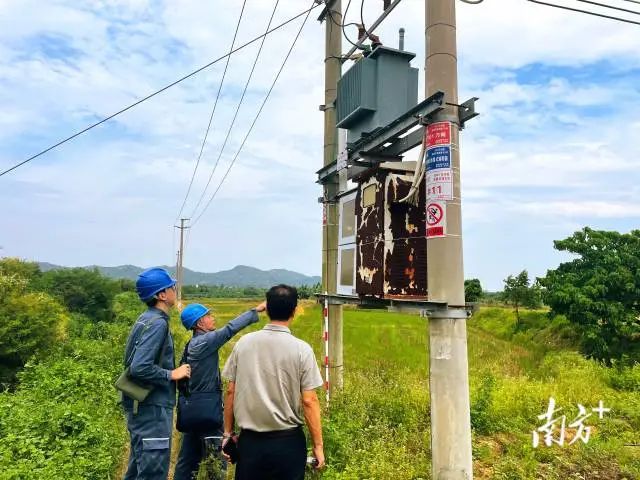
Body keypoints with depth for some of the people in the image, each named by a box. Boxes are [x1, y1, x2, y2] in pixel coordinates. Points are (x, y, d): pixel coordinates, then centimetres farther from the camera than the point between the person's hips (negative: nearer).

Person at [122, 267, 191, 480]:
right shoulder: (157, 323, -19)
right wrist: (172, 374, -16)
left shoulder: (145, 319, 9)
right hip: (152, 408, -10)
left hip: (143, 406, 10)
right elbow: (139, 368, -27)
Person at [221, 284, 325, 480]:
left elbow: (231, 391, 1)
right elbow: (309, 401, -11)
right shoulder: (302, 349, -12)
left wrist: (228, 432, 13)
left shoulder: (244, 343, -4)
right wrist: (318, 445, -2)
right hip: (287, 442, -2)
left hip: (249, 440, 2)